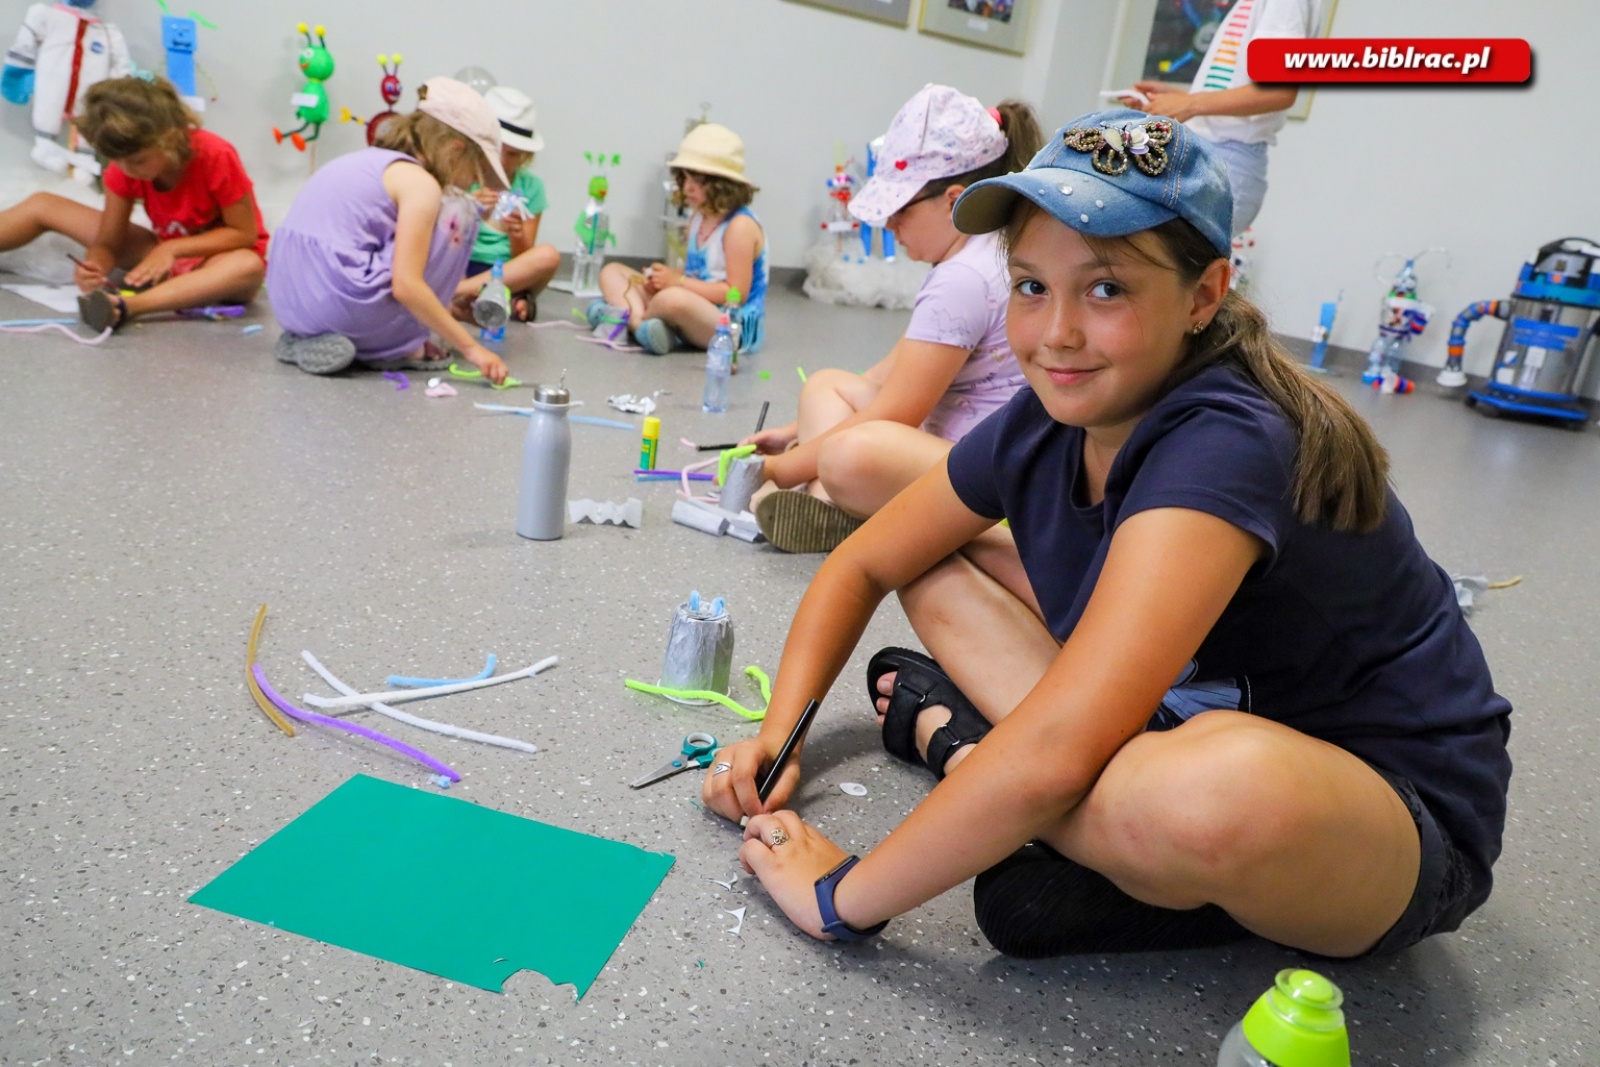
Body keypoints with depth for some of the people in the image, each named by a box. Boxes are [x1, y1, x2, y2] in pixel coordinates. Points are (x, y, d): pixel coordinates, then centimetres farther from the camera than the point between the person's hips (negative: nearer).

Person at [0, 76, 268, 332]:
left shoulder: (216, 157, -25)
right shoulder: (124, 167, -10)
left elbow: (245, 234, -20)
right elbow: (107, 243, -9)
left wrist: (172, 249, -26)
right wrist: (94, 267, -32)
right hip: (163, 255, 5)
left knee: (249, 267, -43)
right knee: (43, 206, 1)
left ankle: (124, 306, -53)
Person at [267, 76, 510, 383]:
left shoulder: (367, 160, 21)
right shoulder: (420, 182, -6)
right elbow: (406, 286, -14)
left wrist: (445, 307, 39)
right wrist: (470, 347, -9)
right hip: (341, 305, -8)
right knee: (456, 213, 4)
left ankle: (310, 337, 14)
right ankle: (401, 347, 5)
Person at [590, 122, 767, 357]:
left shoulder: (740, 226, -14)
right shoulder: (698, 217, 11)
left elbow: (736, 294, -19)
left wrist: (678, 281, -18)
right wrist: (665, 278, -7)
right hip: (695, 314, 9)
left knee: (673, 299, -43)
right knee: (612, 271, 7)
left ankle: (629, 318, -11)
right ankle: (641, 322, -24)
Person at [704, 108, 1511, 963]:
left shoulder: (1225, 446, -31)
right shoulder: (1044, 423, -8)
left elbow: (1057, 752, -38)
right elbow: (863, 565, 3)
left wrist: (844, 896, -28)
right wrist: (777, 734, -10)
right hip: (1195, 721, 7)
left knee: (1220, 787, -43)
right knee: (939, 569, 1)